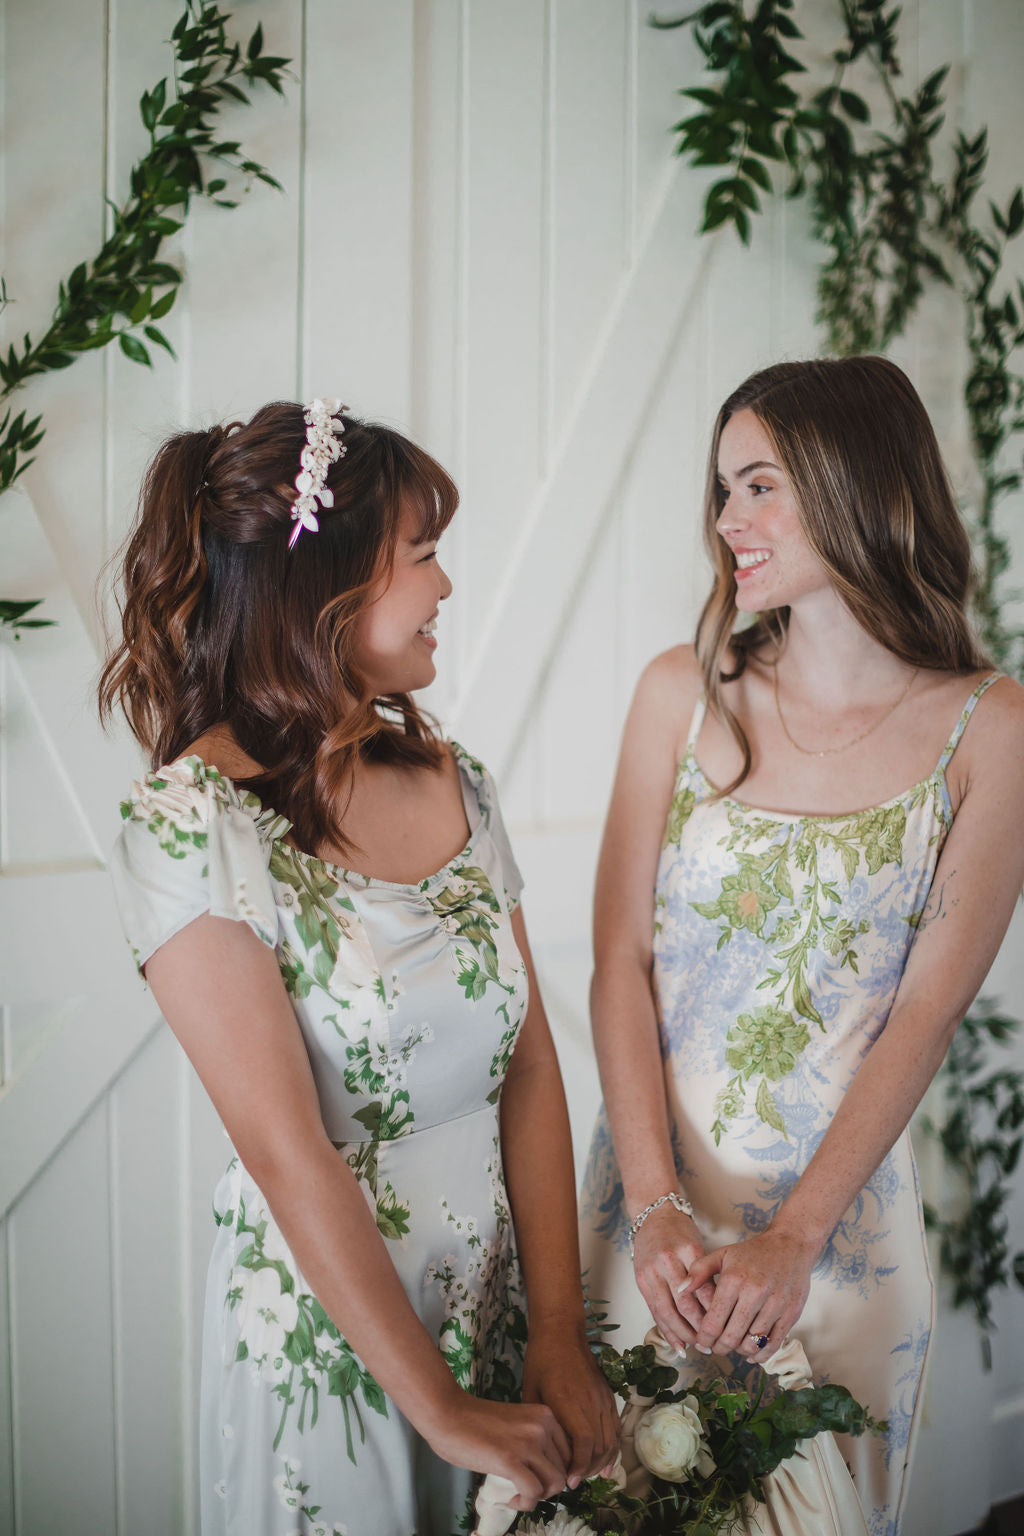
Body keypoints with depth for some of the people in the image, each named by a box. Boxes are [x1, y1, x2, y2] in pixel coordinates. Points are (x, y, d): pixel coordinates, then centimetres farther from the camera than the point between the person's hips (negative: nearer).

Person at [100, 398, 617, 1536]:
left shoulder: (449, 780, 0)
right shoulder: (192, 823, -19)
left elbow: (529, 1067, -1)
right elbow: (287, 1153, -20)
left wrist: (558, 1338, -6)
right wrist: (440, 1410, -17)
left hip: (495, 1300, 6)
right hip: (326, 1336, -6)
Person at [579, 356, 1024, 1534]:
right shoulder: (684, 694, -3)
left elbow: (927, 1010, -10)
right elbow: (622, 964, -5)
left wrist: (792, 1239, -16)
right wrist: (657, 1209, -14)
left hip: (842, 1210, -1)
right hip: (656, 1188, 2)